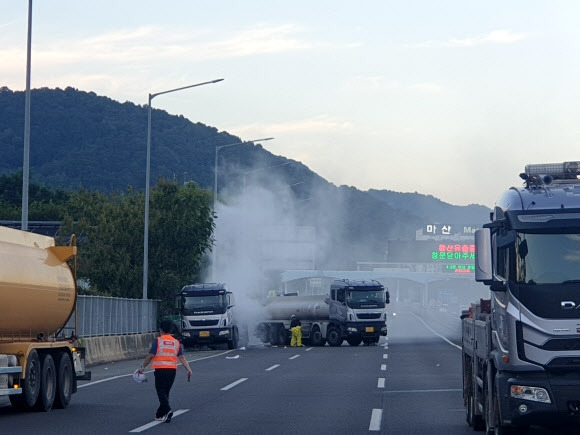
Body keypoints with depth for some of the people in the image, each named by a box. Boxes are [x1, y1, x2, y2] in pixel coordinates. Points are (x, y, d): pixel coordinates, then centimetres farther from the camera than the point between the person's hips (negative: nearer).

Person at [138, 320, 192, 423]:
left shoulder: (157, 341, -5)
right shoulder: (176, 342, 8)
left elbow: (150, 356, -7)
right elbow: (182, 357, 0)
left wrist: (143, 367, 3)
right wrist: (188, 369, -2)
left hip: (160, 370, -5)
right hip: (172, 370, 5)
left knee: (161, 392, -2)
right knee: (166, 392, 14)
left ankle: (167, 410, -24)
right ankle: (160, 414, 22)